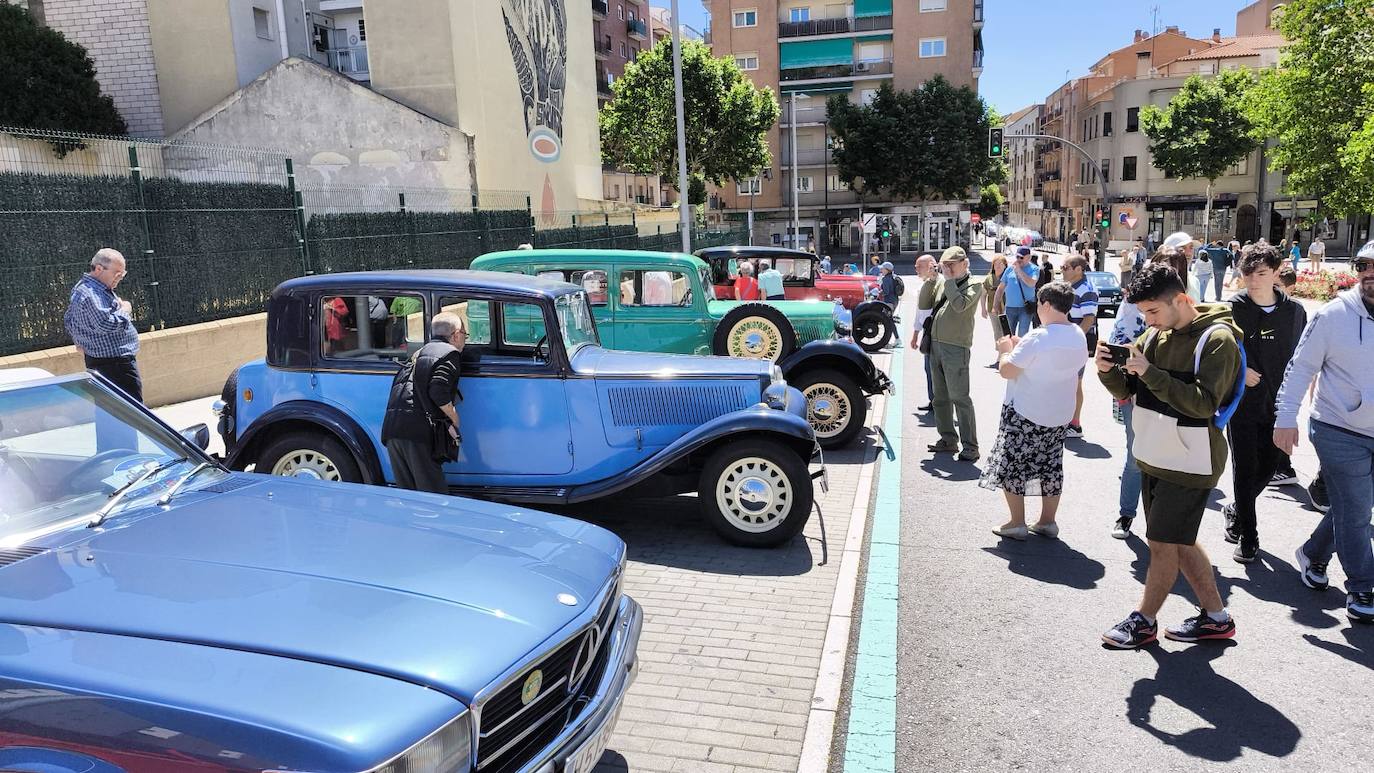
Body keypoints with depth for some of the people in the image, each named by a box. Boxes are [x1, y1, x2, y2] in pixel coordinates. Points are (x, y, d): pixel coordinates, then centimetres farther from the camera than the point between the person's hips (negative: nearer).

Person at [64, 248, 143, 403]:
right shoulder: (91, 295, -21)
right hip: (114, 363, -11)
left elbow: (68, 319, 27)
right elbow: (106, 324, -32)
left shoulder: (82, 287, 16)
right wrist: (125, 310, -16)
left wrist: (80, 343, 25)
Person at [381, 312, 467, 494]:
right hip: (417, 430, -8)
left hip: (391, 428, 8)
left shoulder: (419, 353, 28)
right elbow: (438, 391, -14)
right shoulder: (449, 352, 2)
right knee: (435, 494, -5)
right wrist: (454, 419, 0)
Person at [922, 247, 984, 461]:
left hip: (956, 348, -7)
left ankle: (970, 446, -4)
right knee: (940, 397, 13)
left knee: (959, 397, -8)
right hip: (936, 345, 7)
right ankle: (948, 439, 24)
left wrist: (949, 280, -14)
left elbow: (960, 305, -21)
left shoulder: (973, 285, -3)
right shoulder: (942, 283, 13)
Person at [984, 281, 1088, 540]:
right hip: (1059, 415, 7)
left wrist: (1006, 349, -2)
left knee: (1011, 465, 6)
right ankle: (1047, 522, 25)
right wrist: (1019, 346, 12)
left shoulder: (1037, 338, -22)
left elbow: (1007, 371, -21)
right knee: (1050, 467, 17)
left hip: (1024, 414, -7)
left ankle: (1017, 523, 9)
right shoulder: (1079, 336, 2)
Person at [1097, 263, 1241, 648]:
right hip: (1153, 457, 8)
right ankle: (1216, 617, 31)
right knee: (1179, 543, 16)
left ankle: (1144, 621, 19)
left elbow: (1204, 403, -24)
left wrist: (1151, 373, -29)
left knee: (1163, 544, 2)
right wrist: (1109, 370, -12)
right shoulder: (1155, 335, 6)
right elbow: (1128, 390, 9)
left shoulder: (1217, 339, -15)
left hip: (1189, 464, -8)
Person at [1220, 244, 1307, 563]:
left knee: (1268, 467, 11)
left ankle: (1236, 510, 39)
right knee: (1245, 468, 0)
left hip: (1276, 404, 3)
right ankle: (1247, 538, 12)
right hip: (1241, 402, -3)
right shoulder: (1233, 307, -8)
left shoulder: (1294, 311, 1)